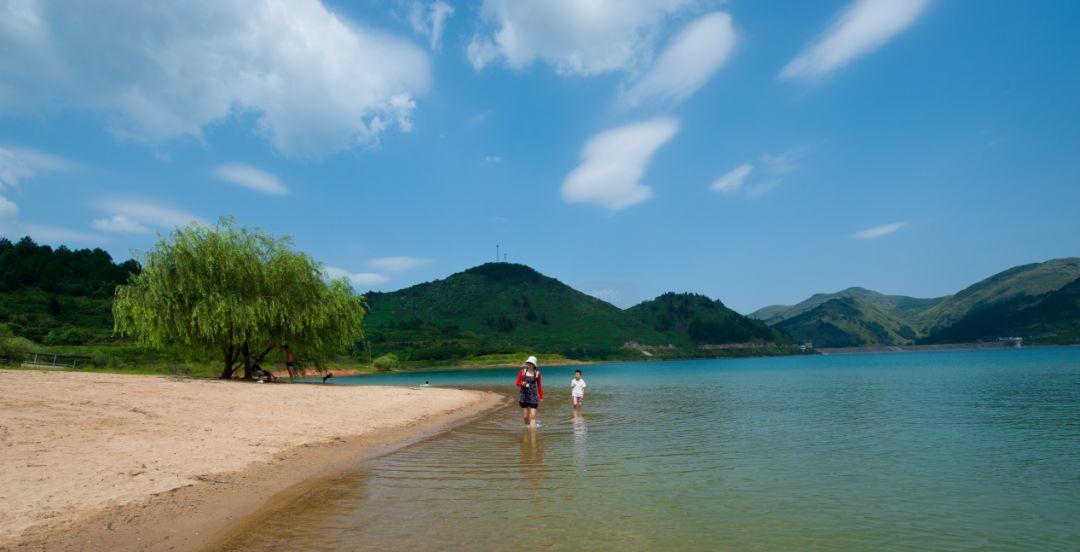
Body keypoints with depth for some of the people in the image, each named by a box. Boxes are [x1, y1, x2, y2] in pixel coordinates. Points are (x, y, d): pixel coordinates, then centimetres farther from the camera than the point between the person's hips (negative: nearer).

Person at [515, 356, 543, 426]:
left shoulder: (537, 373, 0)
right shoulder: (522, 372, 0)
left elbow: (539, 385, 9)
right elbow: (517, 383, 5)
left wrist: (541, 397, 8)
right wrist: (522, 383, -17)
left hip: (533, 396, -1)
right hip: (524, 396, 1)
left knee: (533, 416, -8)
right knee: (525, 416, 8)